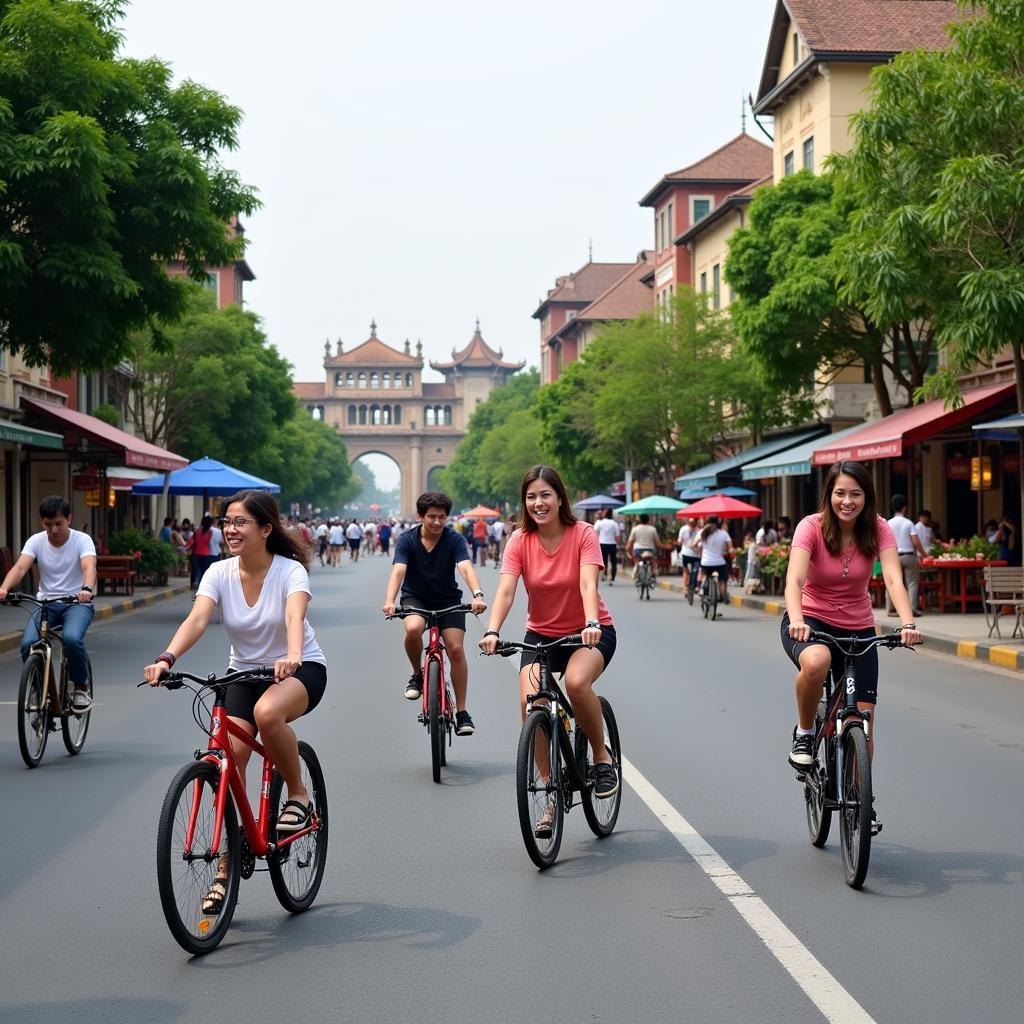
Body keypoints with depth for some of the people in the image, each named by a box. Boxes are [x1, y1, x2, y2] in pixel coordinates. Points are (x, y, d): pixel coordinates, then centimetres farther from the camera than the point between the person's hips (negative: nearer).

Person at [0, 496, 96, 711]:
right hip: (46, 602, 3)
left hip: (77, 603, -3)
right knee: (28, 643, -24)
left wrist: (87, 589, -51)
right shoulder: (36, 541, -2)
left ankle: (82, 686, -6)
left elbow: (89, 567, -28)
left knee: (72, 638, -34)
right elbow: (20, 567, -18)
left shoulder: (82, 540, -9)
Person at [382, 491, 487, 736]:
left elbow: (466, 568, -29)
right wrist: (389, 601, -44)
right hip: (415, 598, 0)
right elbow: (398, 571, -26)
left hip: (448, 600, 0)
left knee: (456, 649, -16)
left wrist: (477, 595, -49)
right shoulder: (407, 540, -14)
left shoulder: (454, 540, -15)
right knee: (413, 629, -33)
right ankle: (417, 675, -4)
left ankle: (462, 712, -5)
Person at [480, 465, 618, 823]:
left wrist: (592, 624, -45)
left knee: (576, 681, -35)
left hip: (590, 633, -3)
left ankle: (602, 757, -8)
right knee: (531, 702, -21)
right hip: (540, 635, 3)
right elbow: (506, 590, -20)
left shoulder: (583, 534, -13)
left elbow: (588, 583, -27)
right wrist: (493, 631, -37)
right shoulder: (520, 541, -8)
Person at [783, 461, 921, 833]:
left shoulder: (878, 530, -10)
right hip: (810, 621, -3)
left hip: (858, 628, 3)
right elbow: (794, 580, -30)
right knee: (816, 661, -40)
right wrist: (796, 620, -49)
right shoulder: (812, 527, -17)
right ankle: (804, 733, -13)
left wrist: (907, 623, -41)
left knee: (863, 722, -1)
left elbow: (893, 578, -24)